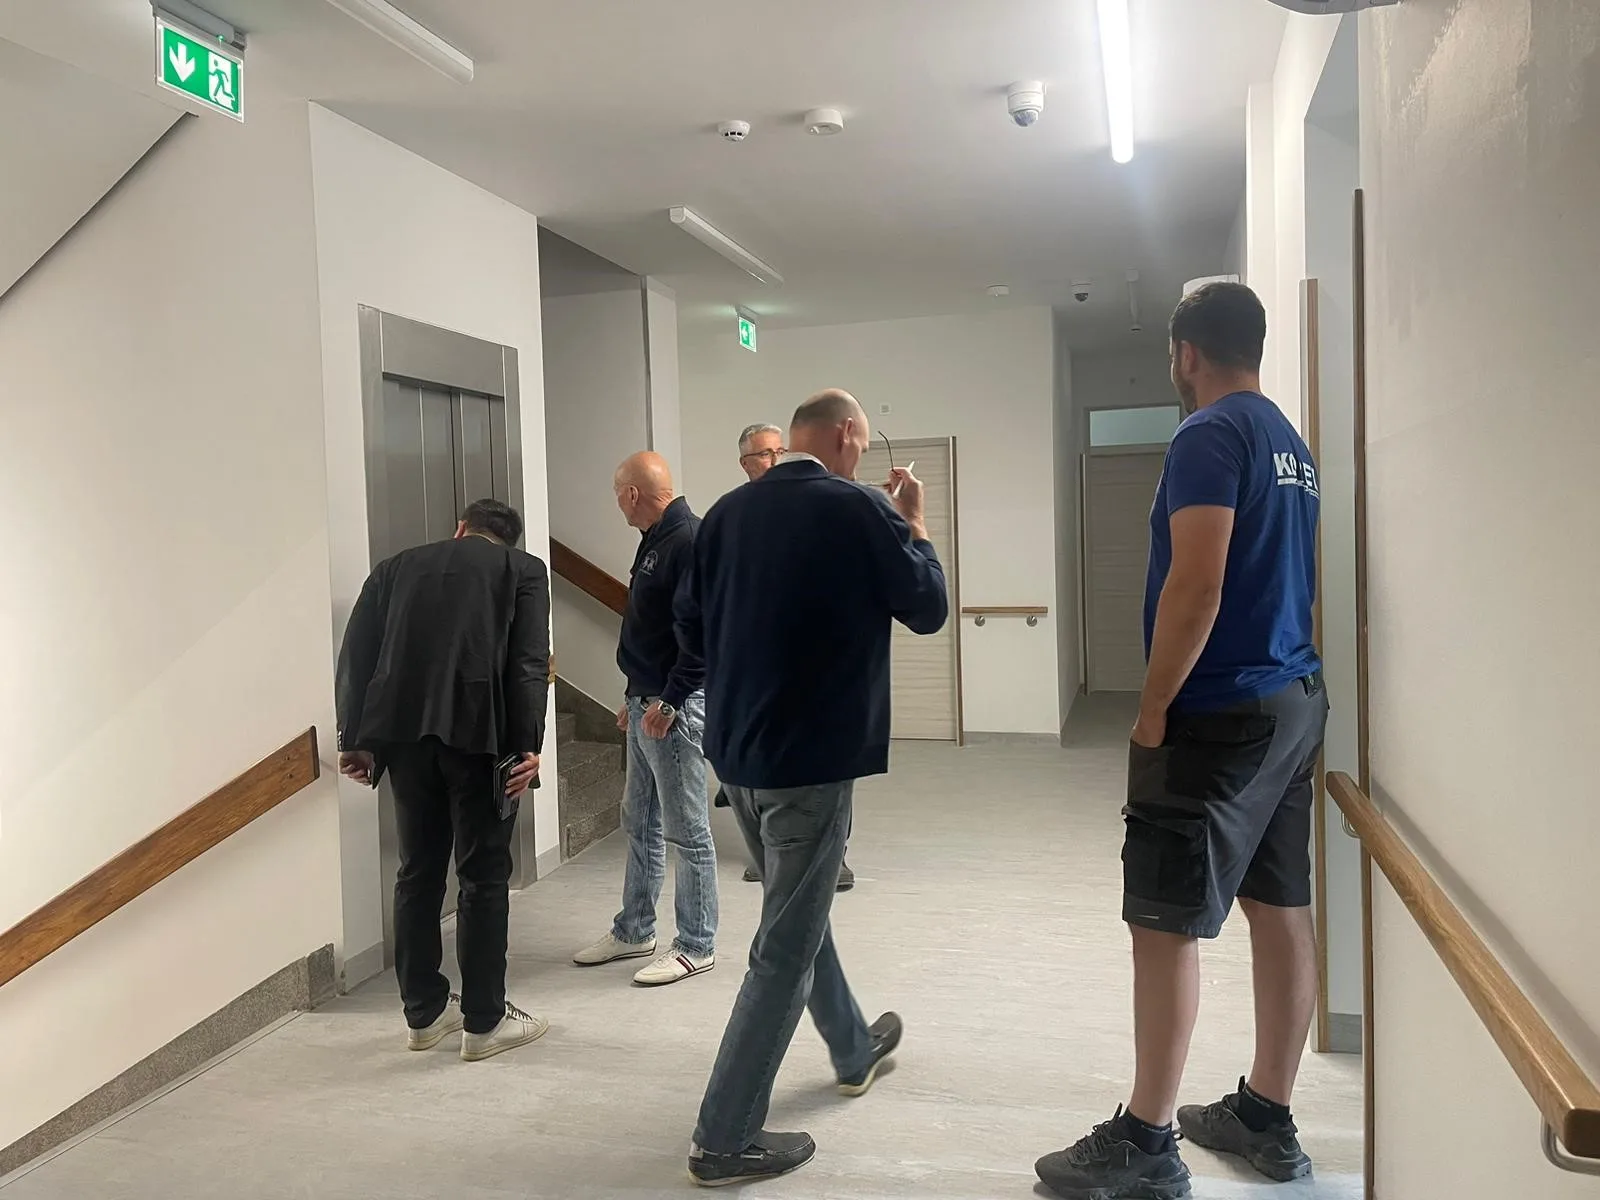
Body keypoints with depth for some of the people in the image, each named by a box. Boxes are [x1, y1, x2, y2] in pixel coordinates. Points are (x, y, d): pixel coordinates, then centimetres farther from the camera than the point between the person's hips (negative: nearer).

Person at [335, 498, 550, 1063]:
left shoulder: (396, 566, 20)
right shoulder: (524, 570, 10)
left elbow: (355, 653, 12)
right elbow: (530, 662, -3)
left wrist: (354, 739, 12)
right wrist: (527, 745, -7)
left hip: (403, 729, 4)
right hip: (479, 729, -3)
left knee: (418, 871, 16)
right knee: (484, 876, 6)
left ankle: (424, 1011, 27)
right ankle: (484, 1021, 14)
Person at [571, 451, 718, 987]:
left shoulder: (691, 541, -17)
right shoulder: (655, 541, 15)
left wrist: (668, 700, -22)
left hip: (676, 708, -10)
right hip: (647, 705, 11)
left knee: (687, 831, 0)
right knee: (640, 823, 18)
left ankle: (697, 947, 12)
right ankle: (633, 932, 31)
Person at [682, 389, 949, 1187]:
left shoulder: (727, 512, 3)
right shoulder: (859, 508, -12)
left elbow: (691, 629, 8)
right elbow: (928, 610, -2)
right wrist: (913, 525, 10)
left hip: (735, 751, 7)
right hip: (810, 755, -7)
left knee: (796, 911, 23)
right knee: (785, 948, 4)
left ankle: (854, 1051, 45)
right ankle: (724, 1138, 11)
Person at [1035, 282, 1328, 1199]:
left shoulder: (1210, 436, -12)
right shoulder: (1292, 443, 16)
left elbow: (1197, 587, -21)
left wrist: (1153, 711, -14)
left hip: (1220, 713, -10)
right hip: (1293, 702, 10)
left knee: (1165, 924, -3)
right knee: (1282, 912, 12)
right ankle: (1266, 1119, 25)